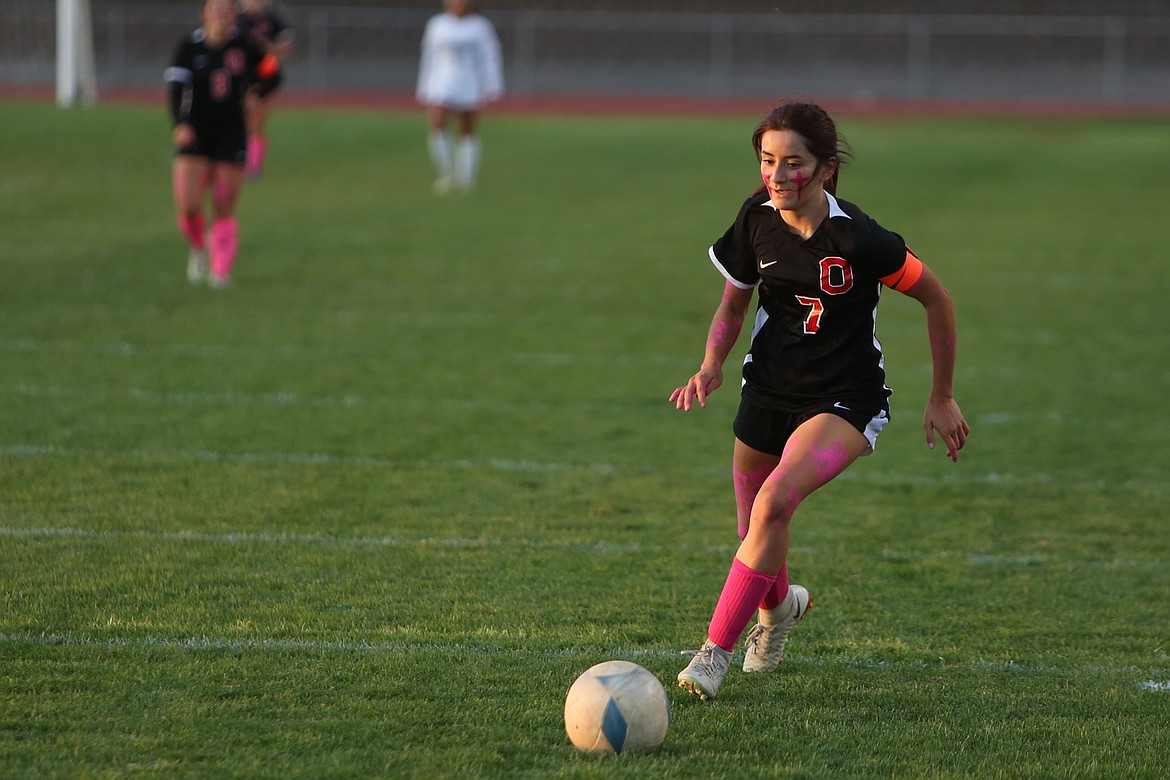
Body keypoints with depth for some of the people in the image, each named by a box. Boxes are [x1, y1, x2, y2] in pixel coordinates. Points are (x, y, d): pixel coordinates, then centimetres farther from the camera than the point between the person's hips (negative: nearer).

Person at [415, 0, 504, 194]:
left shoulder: (480, 27, 1)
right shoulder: (437, 25, 6)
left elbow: (489, 59, -1)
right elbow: (429, 58, 13)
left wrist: (492, 89, -9)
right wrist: (423, 89, 13)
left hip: (470, 88, -1)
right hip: (441, 87, 1)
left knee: (468, 133, 3)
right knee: (436, 127, -16)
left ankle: (466, 178, 13)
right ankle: (446, 173, -3)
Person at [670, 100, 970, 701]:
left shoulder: (858, 239, -21)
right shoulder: (757, 221, -7)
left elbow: (936, 299, -7)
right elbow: (733, 305, 10)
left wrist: (941, 399, 0)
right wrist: (711, 366, -9)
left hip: (845, 401, -5)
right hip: (767, 391, 5)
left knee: (774, 501, -28)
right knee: (755, 535, 12)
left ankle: (716, 651, -21)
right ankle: (779, 604, 50)